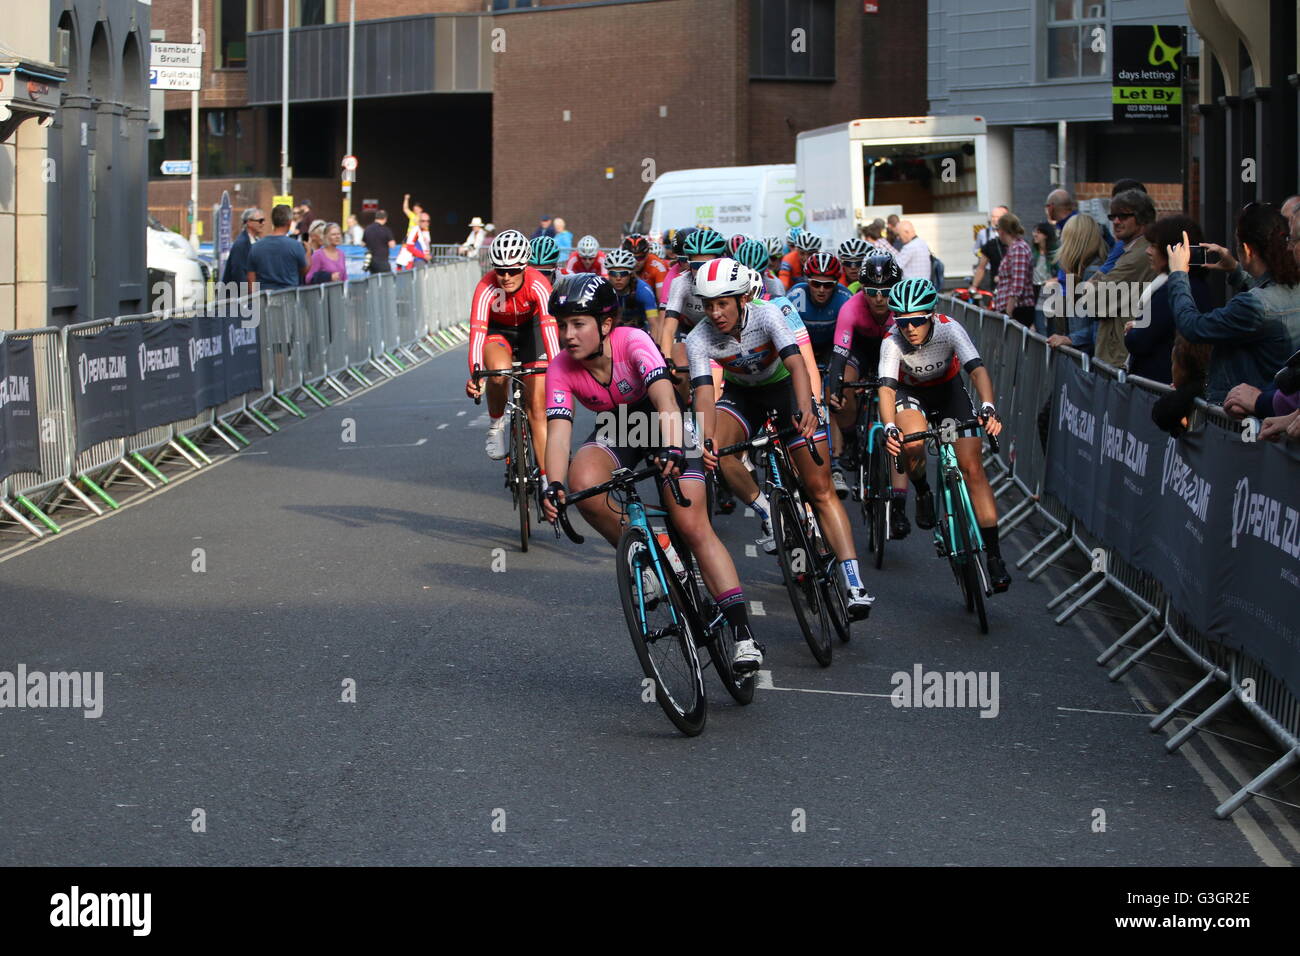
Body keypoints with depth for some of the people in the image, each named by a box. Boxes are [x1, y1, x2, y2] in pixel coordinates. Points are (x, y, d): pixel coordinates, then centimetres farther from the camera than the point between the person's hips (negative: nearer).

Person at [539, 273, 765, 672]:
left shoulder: (632, 342, -30)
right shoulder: (561, 369, -20)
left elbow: (666, 401, -44)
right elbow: (558, 431, -29)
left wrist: (672, 450, -62)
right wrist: (553, 486, -47)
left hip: (661, 423, -3)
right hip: (617, 430, 3)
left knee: (692, 524, -18)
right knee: (583, 480, -31)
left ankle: (742, 631, -15)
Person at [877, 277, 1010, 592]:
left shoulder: (949, 329, -31)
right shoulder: (892, 342, -29)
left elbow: (978, 369, -41)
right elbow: (886, 388, -38)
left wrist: (988, 407, -59)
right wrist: (889, 428, -57)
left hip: (949, 390, 0)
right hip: (911, 392, 0)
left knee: (972, 467, -12)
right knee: (913, 443, -33)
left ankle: (994, 555, -10)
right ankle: (923, 493, 1)